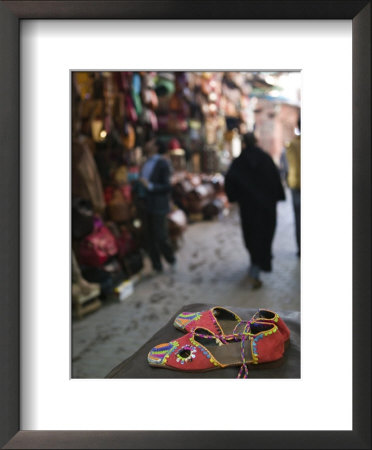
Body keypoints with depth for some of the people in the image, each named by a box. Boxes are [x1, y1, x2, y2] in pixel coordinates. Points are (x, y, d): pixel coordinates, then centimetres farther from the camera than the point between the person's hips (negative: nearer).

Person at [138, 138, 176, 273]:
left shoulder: (162, 164, -11)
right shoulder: (146, 164, 12)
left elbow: (167, 187, -15)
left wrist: (149, 186, -23)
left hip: (158, 207, -7)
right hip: (147, 206, 7)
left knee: (161, 237, -3)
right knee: (150, 238, 8)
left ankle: (171, 259, 23)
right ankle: (157, 266, 19)